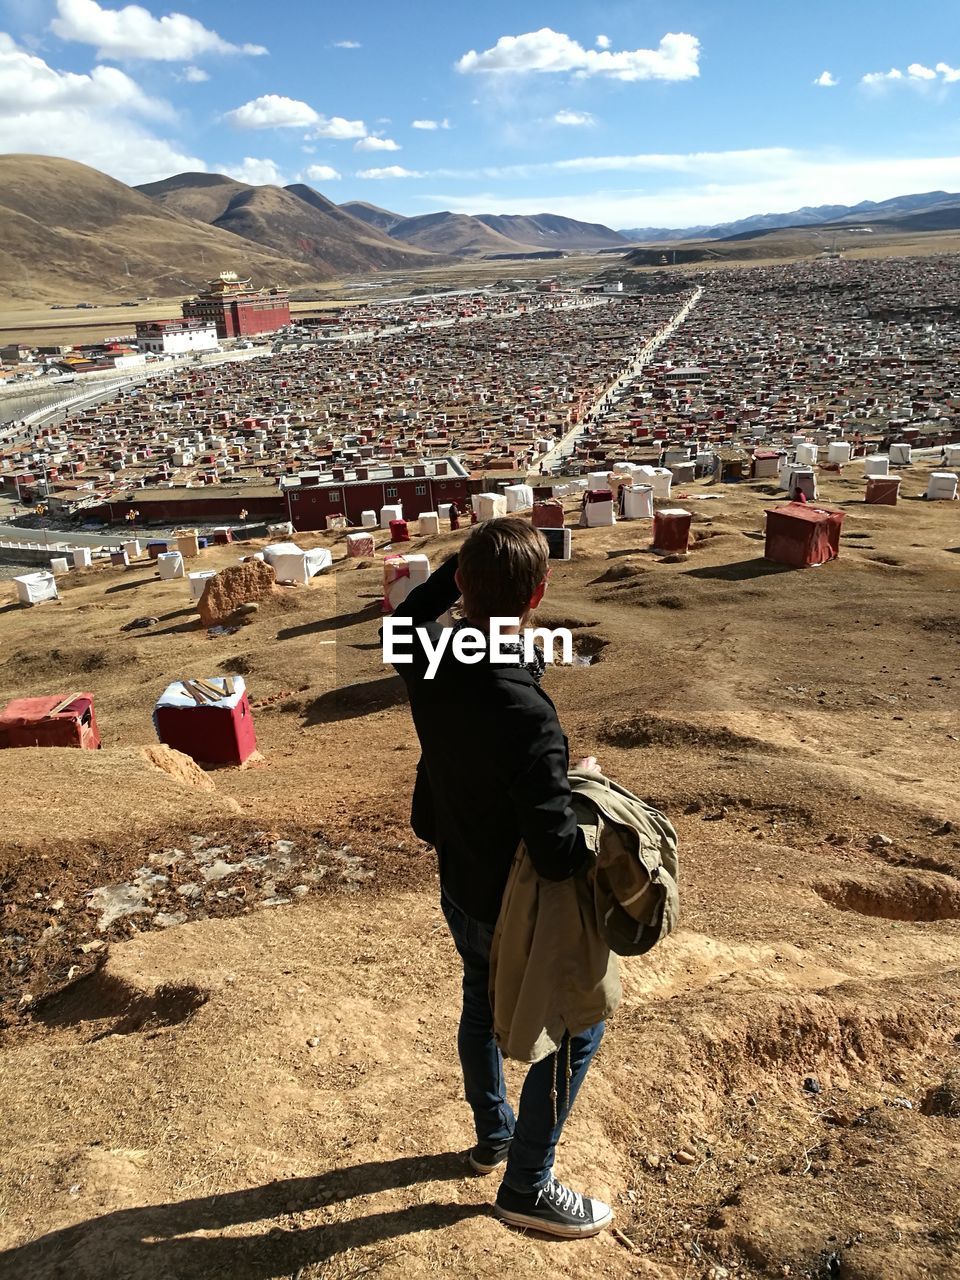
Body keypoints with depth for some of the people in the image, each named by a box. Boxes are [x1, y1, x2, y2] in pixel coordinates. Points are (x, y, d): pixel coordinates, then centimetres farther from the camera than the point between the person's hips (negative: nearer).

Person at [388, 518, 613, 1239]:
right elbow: (558, 854, -34)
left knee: (483, 1003, 29)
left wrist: (464, 570, -2)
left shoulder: (429, 662, -16)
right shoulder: (525, 714, -37)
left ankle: (494, 1135, 52)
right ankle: (527, 1186, 31)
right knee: (575, 1029, 16)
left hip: (459, 888, 7)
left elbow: (411, 617, 11)